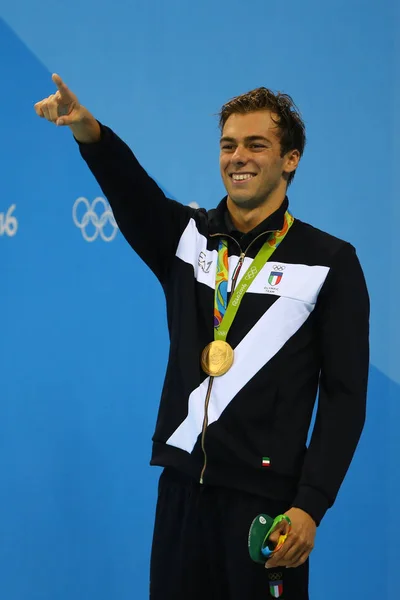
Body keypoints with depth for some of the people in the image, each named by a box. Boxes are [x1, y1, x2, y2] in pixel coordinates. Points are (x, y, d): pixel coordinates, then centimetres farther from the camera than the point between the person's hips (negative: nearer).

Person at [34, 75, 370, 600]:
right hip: (184, 483, 3)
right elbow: (131, 189, -14)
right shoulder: (187, 237, 8)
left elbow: (345, 395, -4)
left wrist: (311, 506, -12)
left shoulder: (330, 262, -2)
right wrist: (89, 131, -35)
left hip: (266, 494, -3)